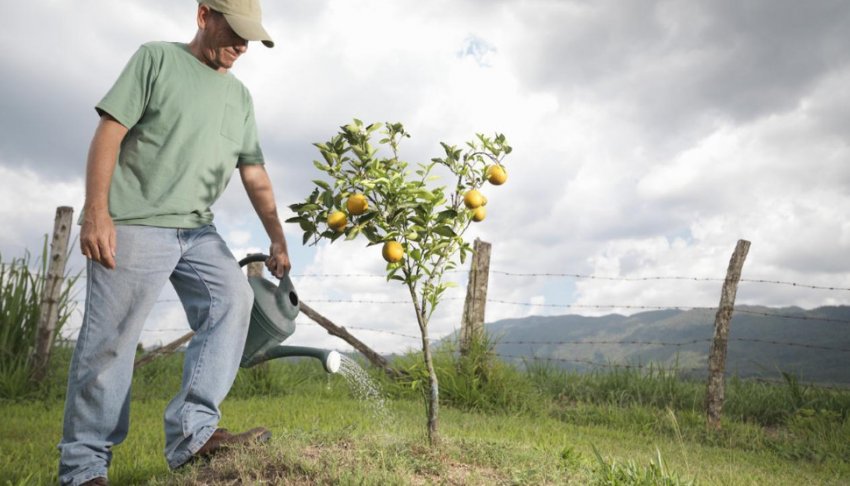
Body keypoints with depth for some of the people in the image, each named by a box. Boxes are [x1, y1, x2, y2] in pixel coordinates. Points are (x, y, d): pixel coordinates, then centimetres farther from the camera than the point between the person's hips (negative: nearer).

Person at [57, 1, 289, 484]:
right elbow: (109, 132, -6)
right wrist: (95, 211, -15)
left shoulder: (239, 95, 16)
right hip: (132, 225, -5)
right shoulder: (156, 58, 2)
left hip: (197, 230, 6)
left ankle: (193, 430, -13)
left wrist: (278, 241, 9)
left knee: (233, 298, -14)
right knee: (110, 340, -4)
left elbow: (255, 174, 14)